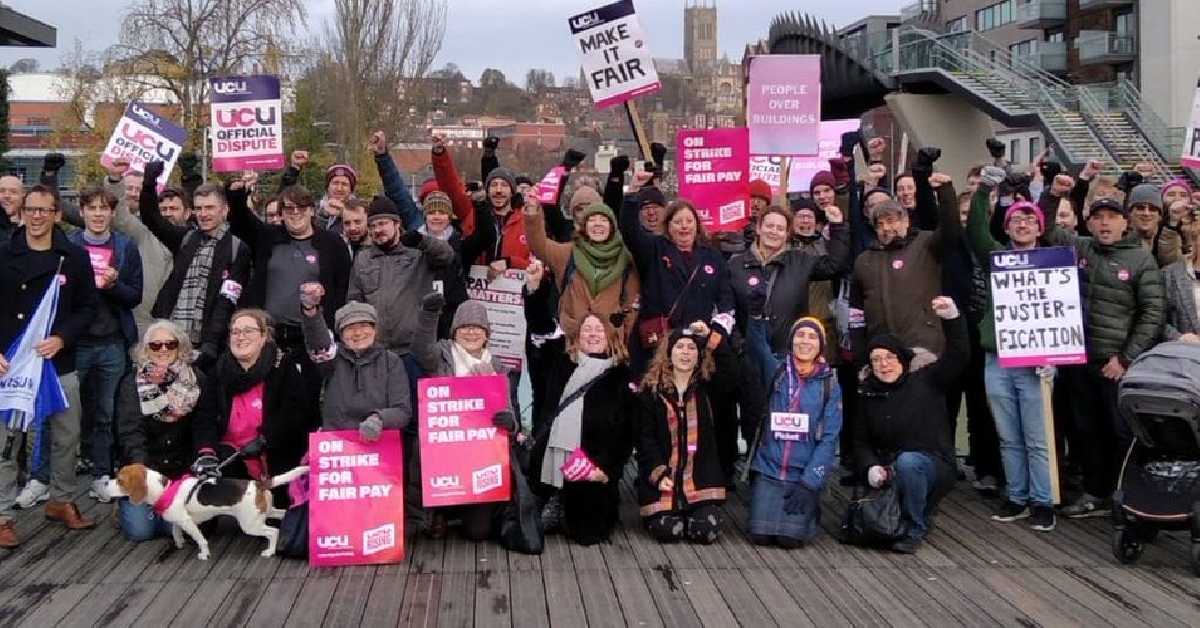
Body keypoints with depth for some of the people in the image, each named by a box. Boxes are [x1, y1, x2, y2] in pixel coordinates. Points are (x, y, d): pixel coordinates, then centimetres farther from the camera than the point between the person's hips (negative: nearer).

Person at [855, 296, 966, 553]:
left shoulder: (925, 381, 0)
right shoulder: (867, 396, 9)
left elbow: (958, 355, -12)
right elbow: (861, 441, 8)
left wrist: (952, 319, -27)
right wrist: (870, 467, -12)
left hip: (933, 467, -3)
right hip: (889, 472, 4)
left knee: (907, 461, -38)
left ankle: (917, 529, -18)